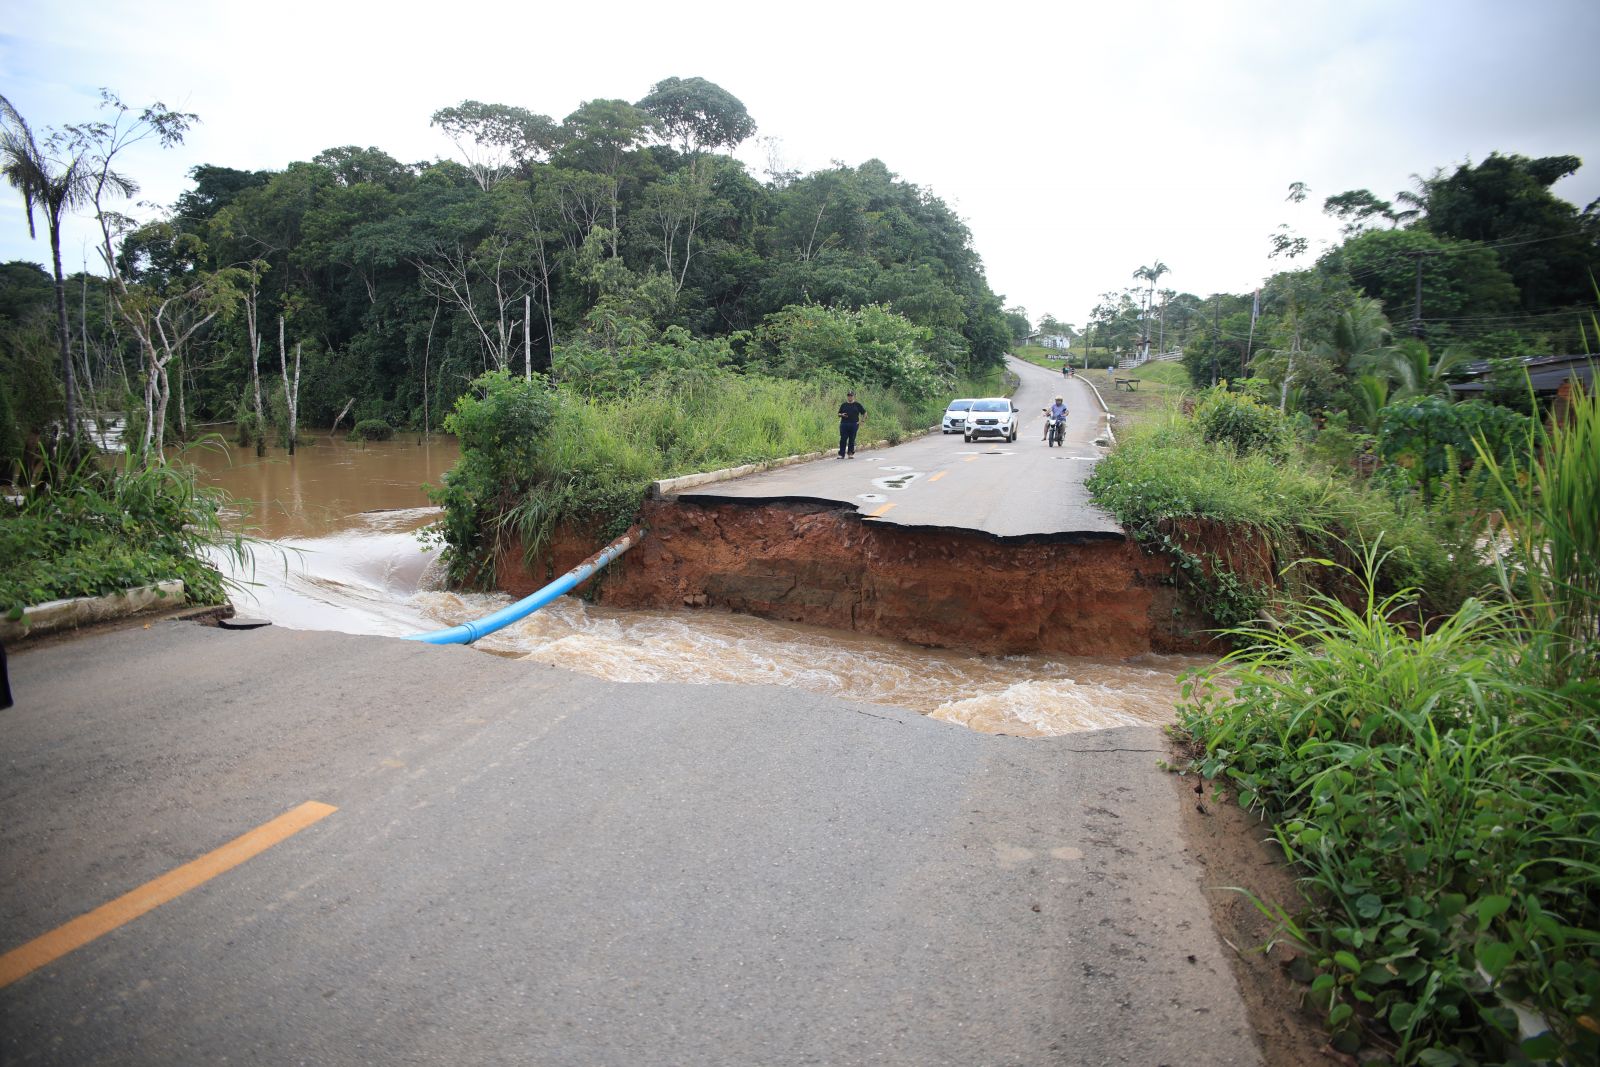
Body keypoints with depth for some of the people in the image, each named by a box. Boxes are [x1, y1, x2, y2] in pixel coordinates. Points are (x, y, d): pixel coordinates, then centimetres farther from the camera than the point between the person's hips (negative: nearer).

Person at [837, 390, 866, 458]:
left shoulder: (857, 405, 7)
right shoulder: (843, 405, 11)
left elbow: (864, 413, 11)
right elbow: (839, 414, 15)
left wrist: (861, 421, 2)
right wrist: (842, 415, -8)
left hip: (854, 425, -1)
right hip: (844, 424, 1)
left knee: (852, 440, 2)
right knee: (843, 439, -4)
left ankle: (851, 453, 13)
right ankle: (841, 454, -1)